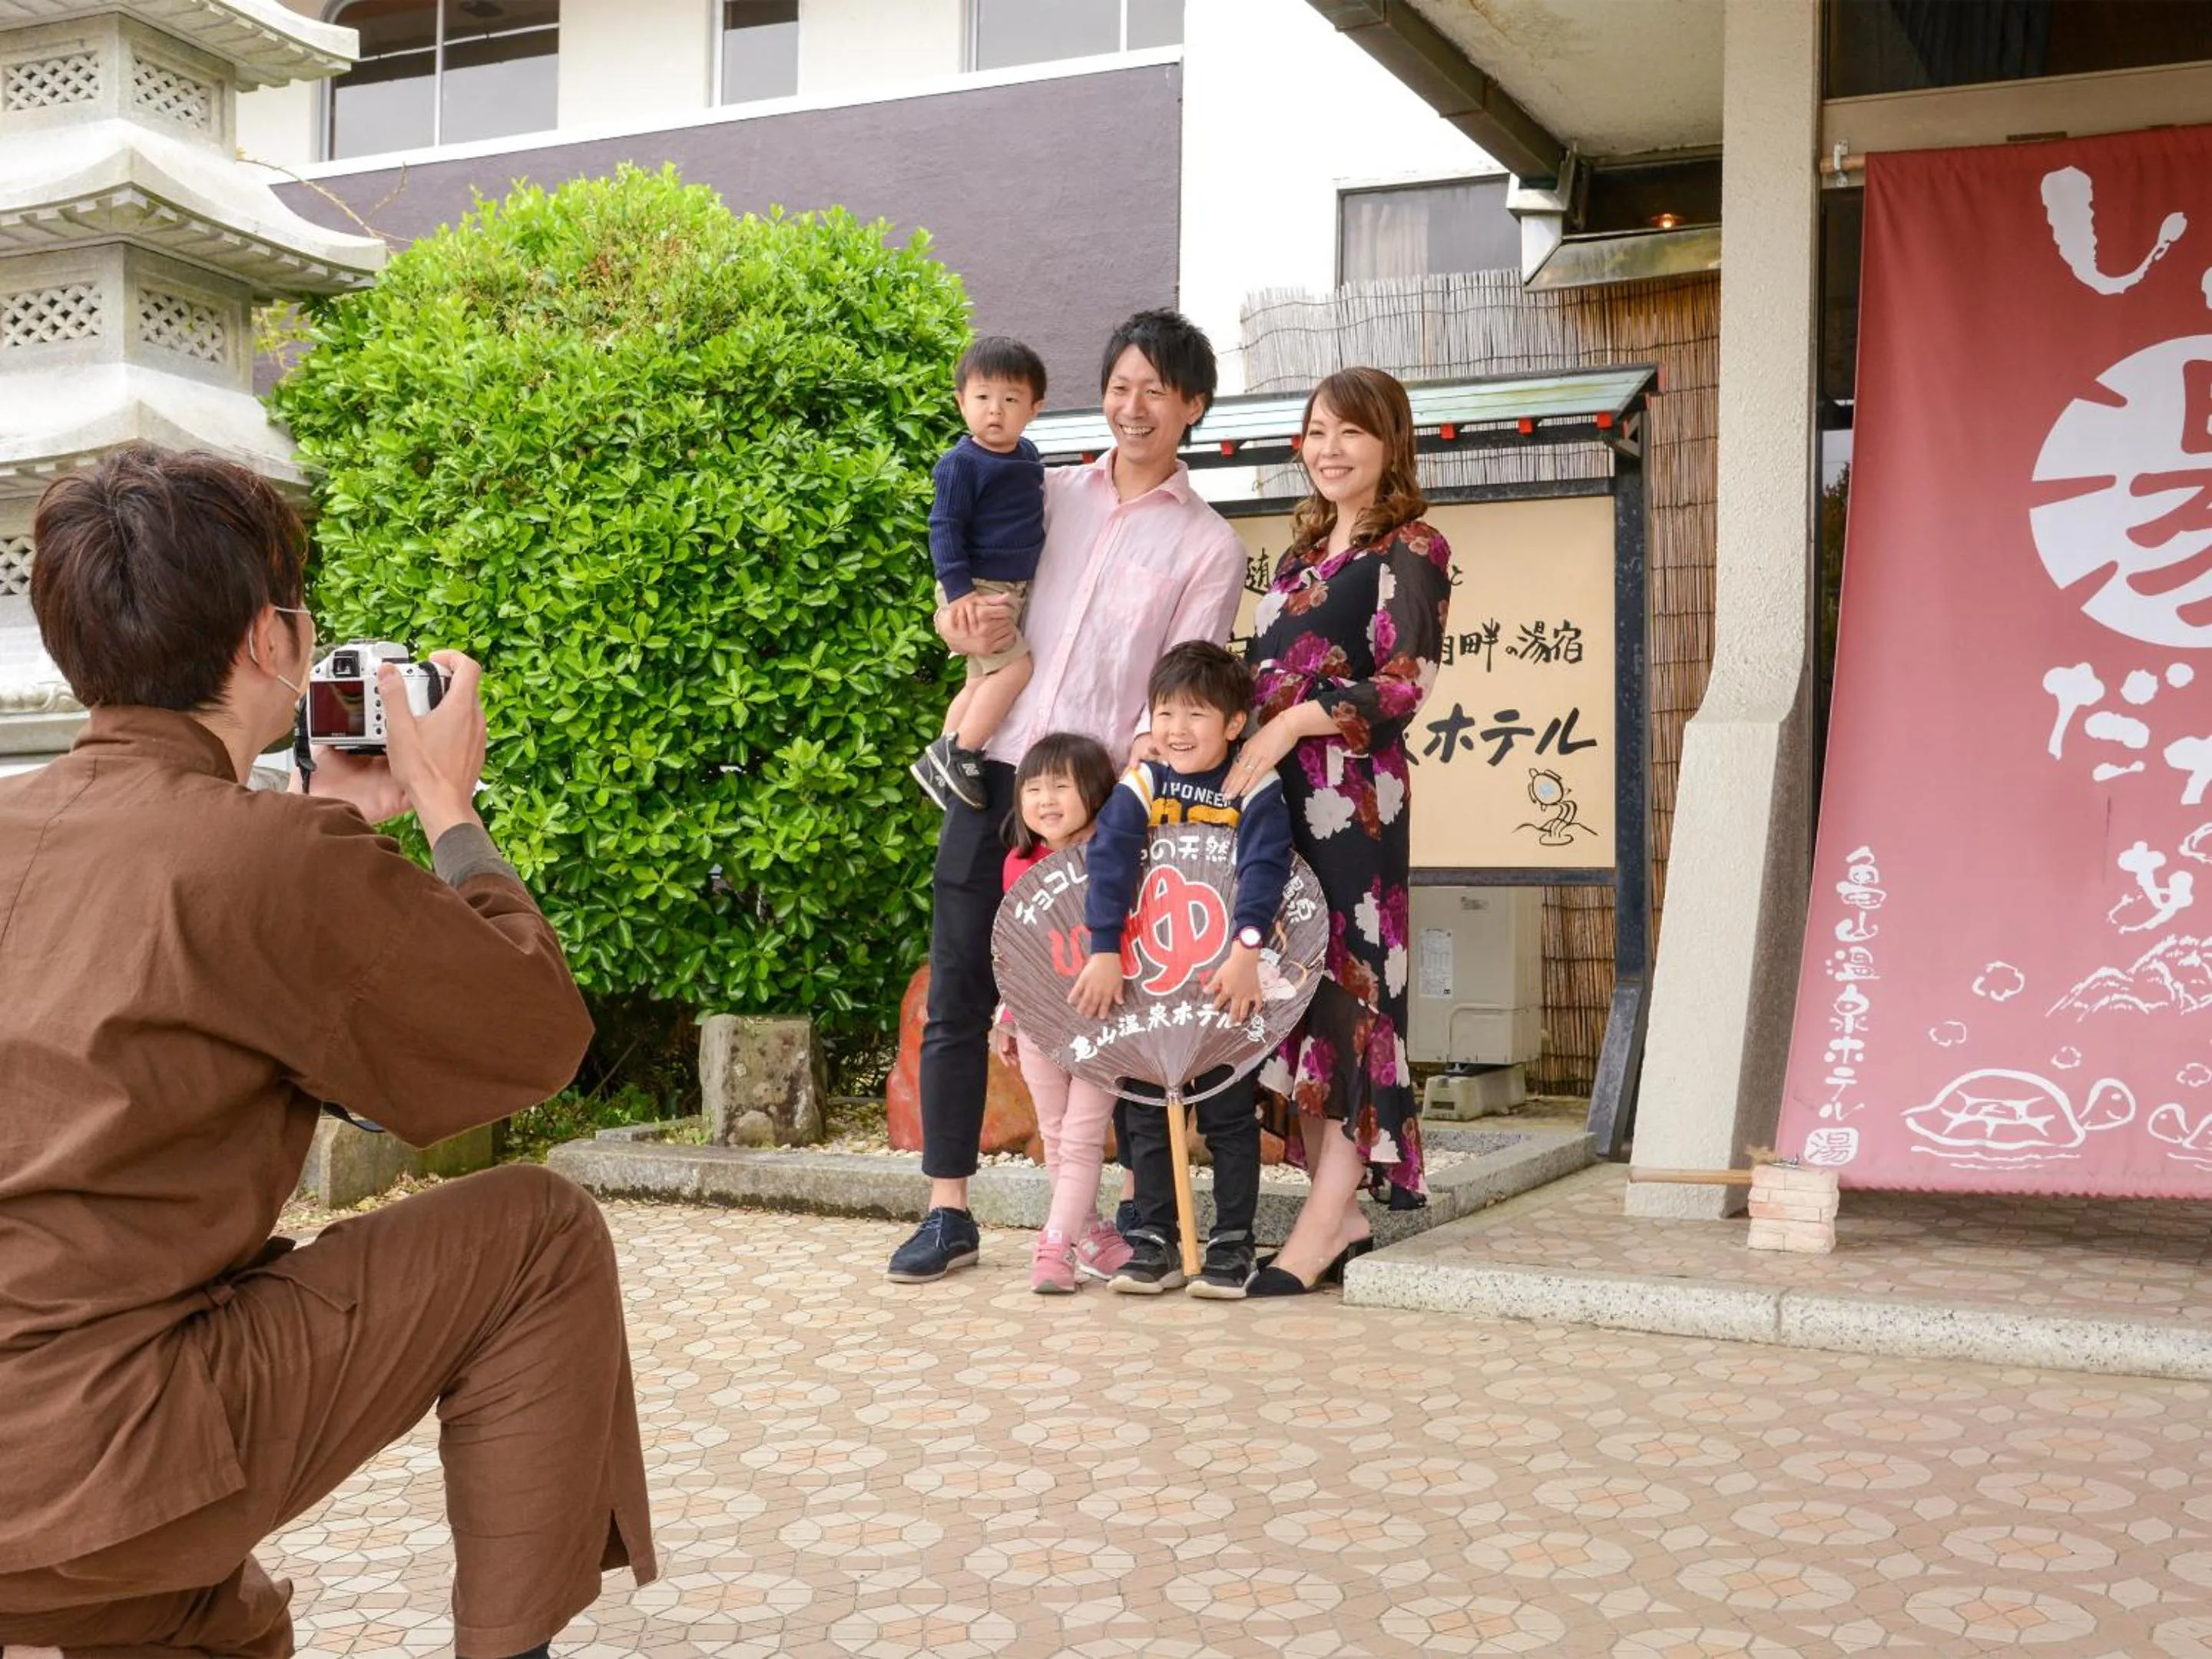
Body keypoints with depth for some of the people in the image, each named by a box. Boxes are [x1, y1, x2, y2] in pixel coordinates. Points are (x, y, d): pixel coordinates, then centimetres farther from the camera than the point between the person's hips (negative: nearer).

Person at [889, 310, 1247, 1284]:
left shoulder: (1208, 546, 6)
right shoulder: (1048, 496, 15)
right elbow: (957, 605, 18)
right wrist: (967, 629, -7)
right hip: (994, 770, 3)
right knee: (956, 997, 2)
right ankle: (947, 1214, 10)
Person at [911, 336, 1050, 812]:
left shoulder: (1027, 455, 9)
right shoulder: (962, 463, -15)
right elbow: (944, 528, -17)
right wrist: (959, 589, -25)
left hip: (1014, 590, 9)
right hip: (977, 590, -8)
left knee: (983, 682, 15)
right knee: (1015, 667, -18)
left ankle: (943, 762, 26)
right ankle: (957, 756, -12)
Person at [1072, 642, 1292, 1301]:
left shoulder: (1254, 791, -9)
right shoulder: (1141, 785, -4)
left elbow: (1265, 869, -22)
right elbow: (1109, 863, -14)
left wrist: (1246, 951, -35)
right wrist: (1104, 952, -25)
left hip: (1228, 978, -3)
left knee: (1229, 1112, 5)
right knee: (1146, 1111, 8)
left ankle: (1233, 1244, 15)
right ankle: (1155, 1242, 18)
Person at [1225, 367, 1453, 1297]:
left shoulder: (1410, 549, 0)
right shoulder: (1302, 553, 23)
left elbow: (1405, 682, -11)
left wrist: (1295, 722, -18)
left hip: (1352, 792, -7)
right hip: (1276, 788, 7)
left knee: (1343, 980, -9)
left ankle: (1327, 1218, -8)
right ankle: (1336, 1208, 7)